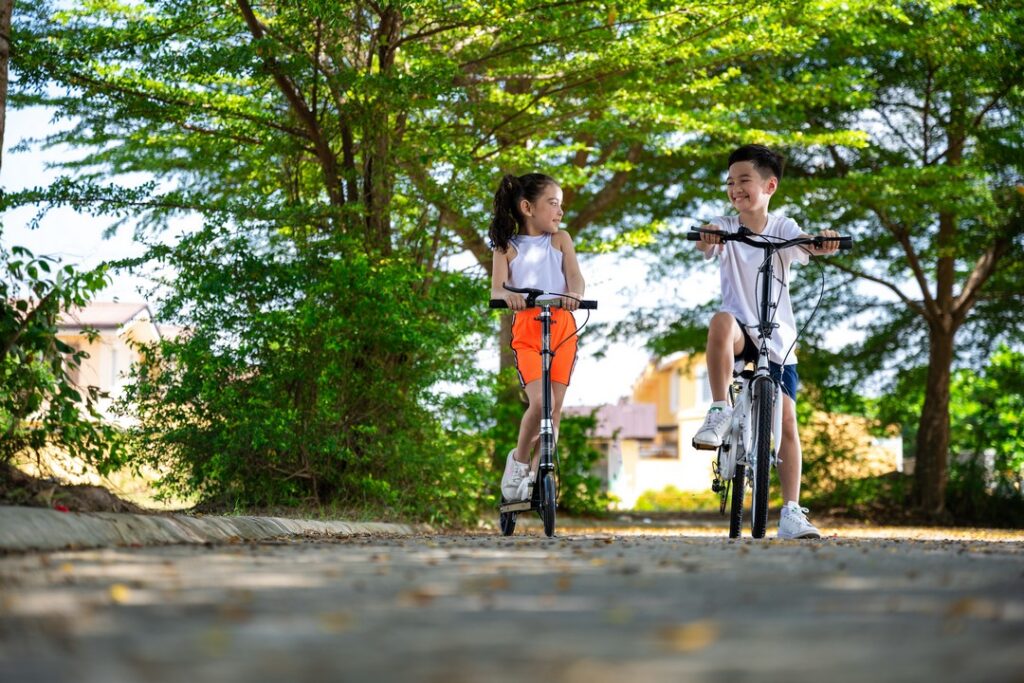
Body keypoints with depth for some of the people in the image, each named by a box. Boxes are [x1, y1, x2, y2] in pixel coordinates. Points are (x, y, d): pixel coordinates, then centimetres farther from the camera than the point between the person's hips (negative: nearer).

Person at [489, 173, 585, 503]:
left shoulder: (561, 240, 11)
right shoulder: (506, 247, 6)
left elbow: (576, 279, -4)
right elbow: (495, 289, -6)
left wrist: (573, 294, -28)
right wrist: (508, 295, -30)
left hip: (562, 327, 2)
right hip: (526, 329, -2)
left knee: (555, 406, 1)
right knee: (540, 402, -19)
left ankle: (536, 474, 15)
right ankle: (519, 458, 5)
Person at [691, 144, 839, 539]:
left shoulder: (782, 229, -1)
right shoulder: (723, 227, -2)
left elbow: (805, 245, -22)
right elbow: (706, 246, -24)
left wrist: (822, 244, -46)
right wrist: (707, 239, -49)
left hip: (777, 338, 1)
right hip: (741, 333, -1)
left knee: (786, 421, -5)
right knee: (722, 321, -38)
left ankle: (791, 514, 0)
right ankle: (720, 412, -26)